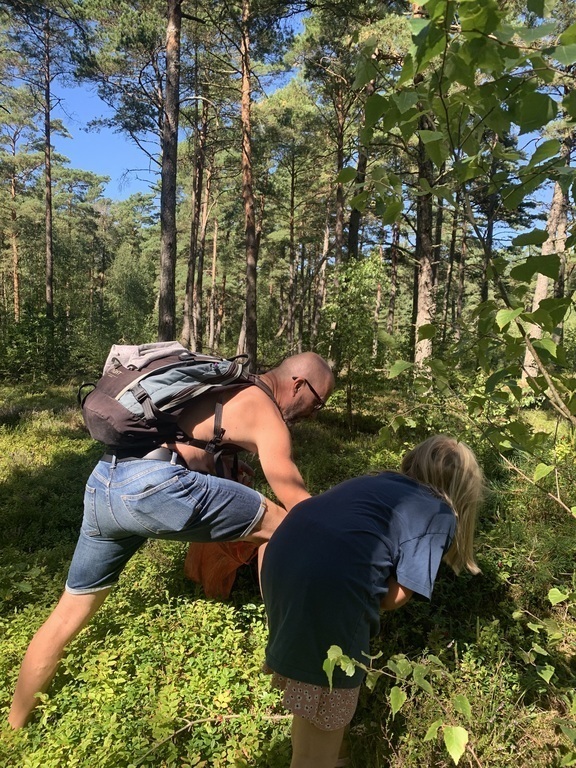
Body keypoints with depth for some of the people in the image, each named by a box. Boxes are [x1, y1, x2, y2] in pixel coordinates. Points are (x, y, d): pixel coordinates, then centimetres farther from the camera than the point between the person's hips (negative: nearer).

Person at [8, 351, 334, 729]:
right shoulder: (265, 413, 2)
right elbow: (295, 499, 4)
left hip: (102, 482, 9)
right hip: (151, 484, -9)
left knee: (70, 612, 22)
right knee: (278, 525, 6)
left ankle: (15, 727, 38)